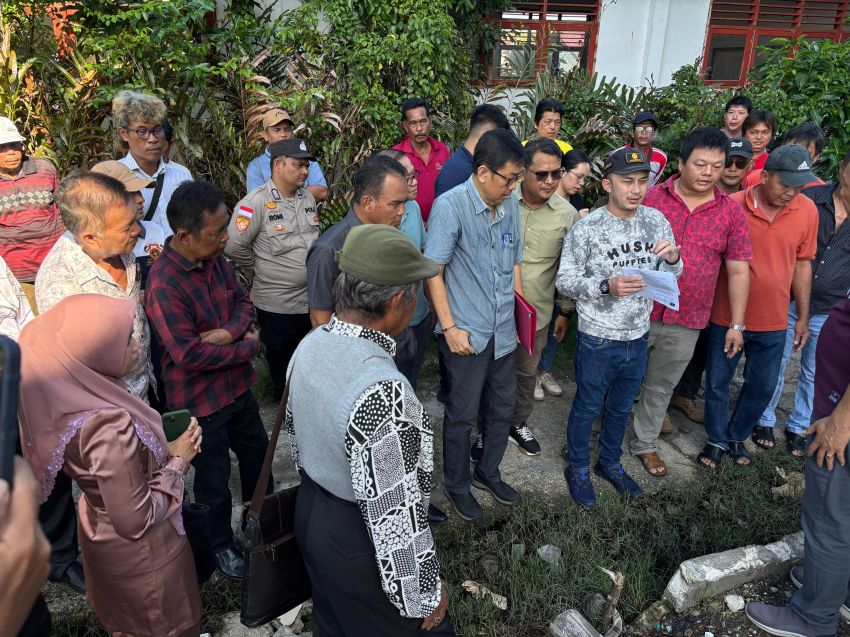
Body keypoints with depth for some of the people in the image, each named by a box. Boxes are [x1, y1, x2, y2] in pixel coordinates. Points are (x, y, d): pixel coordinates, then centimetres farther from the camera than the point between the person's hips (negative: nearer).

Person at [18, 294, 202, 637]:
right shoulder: (110, 427, -39)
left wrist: (162, 451, -8)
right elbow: (136, 521, -29)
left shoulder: (71, 394, -14)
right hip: (140, 551, -7)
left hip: (102, 534, 8)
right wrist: (176, 460, -19)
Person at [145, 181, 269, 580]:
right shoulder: (164, 285, -29)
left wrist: (229, 332, -20)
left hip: (238, 385, 7)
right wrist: (249, 346, -18)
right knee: (213, 478, 14)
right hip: (200, 400, -7)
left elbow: (243, 302, 3)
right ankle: (221, 545, 39)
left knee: (258, 454, 25)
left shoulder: (216, 259, -6)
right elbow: (191, 355, -30)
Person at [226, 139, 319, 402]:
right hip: (276, 304, -6)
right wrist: (260, 276, -4)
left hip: (311, 299, 6)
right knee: (282, 371, 14)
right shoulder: (257, 202, -16)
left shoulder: (307, 197, 5)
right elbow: (234, 246, -15)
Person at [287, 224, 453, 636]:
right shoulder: (382, 392, -36)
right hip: (359, 543, -8)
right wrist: (426, 594, -15)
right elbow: (395, 515, -30)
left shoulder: (309, 344, -8)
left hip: (309, 511, 8)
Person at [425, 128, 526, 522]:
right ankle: (457, 485, 30)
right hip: (466, 333, -6)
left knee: (502, 408, 18)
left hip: (503, 331, 6)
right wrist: (450, 327, -15)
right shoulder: (451, 206, -15)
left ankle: (488, 472, 40)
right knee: (462, 415, 8)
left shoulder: (510, 206, 4)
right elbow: (433, 271, -14)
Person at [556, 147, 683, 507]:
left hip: (639, 338, 5)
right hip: (598, 341, -4)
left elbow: (669, 277, 7)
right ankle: (577, 469, 37)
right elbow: (565, 281, -13)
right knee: (587, 409, 14)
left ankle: (610, 463, 45)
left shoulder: (657, 220, -2)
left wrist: (672, 259, -16)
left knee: (621, 407, 23)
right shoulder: (587, 229, -16)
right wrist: (606, 286, -29)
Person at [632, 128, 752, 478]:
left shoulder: (732, 211, -2)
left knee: (660, 387, 16)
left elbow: (738, 271, 2)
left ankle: (644, 443, 37)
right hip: (638, 313, -1)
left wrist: (736, 324, 0)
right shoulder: (651, 198, -6)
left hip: (686, 323, 1)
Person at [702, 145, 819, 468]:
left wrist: (803, 316, 8)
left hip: (773, 321, 3)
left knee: (762, 387, 14)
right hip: (727, 318, -2)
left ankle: (737, 434, 37)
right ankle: (717, 440, 32)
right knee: (717, 383, 10)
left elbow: (802, 264, 5)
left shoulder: (807, 210, -4)